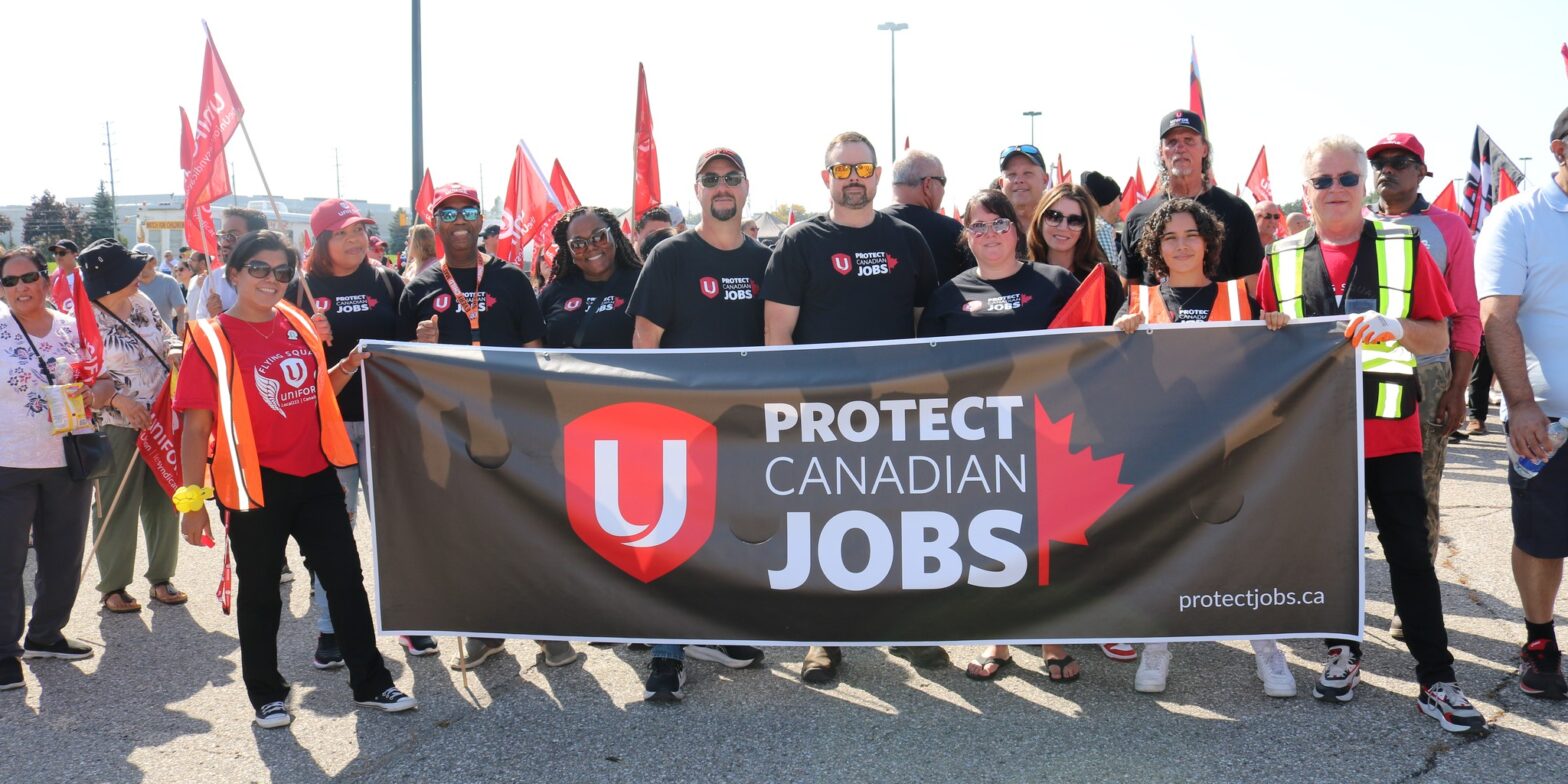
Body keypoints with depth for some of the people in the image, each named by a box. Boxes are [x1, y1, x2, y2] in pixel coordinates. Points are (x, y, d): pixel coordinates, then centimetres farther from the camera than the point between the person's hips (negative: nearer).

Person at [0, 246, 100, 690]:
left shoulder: (72, 328, 4)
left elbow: (101, 381, 14)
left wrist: (90, 392, -8)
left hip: (68, 462, 4)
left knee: (63, 558, 13)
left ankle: (45, 635, 31)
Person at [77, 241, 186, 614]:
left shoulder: (142, 303, 4)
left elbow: (167, 337, 19)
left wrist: (174, 349, -4)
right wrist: (119, 400, -21)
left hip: (163, 418, 6)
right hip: (118, 427, -6)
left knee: (163, 500, 12)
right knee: (117, 506, 2)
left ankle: (161, 577, 26)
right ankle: (113, 586, 16)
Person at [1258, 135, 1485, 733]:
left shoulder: (1405, 247, 2)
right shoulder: (1282, 259, 6)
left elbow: (1439, 339, 1)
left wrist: (1397, 326, -18)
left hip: (1390, 430, -1)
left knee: (1409, 553, 0)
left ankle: (1437, 681, 7)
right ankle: (1342, 653, 27)